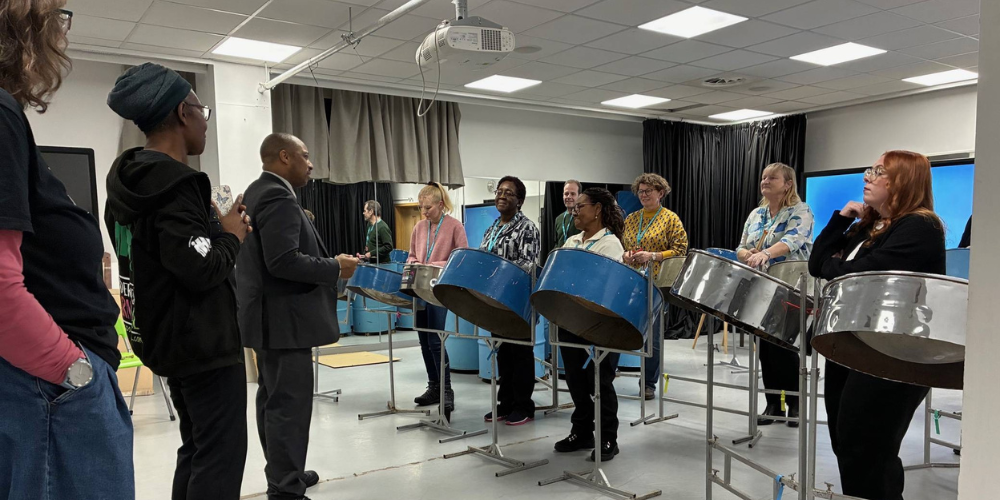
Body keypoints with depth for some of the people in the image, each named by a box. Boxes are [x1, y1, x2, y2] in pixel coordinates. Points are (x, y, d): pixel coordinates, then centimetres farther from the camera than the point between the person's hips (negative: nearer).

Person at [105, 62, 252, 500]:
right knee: (221, 455, -3)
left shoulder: (130, 181, 10)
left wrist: (214, 227, 7)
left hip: (169, 338, 10)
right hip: (204, 341, -10)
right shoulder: (175, 185, -20)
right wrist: (232, 236, -9)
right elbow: (202, 270, -27)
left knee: (196, 448, 19)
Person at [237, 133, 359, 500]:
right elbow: (284, 261, -27)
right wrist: (335, 267, -16)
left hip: (269, 316, 11)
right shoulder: (279, 198, -18)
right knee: (289, 404, -6)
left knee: (273, 399, 17)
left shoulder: (257, 192, 15)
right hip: (283, 318, -11)